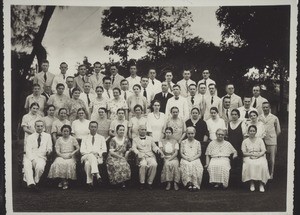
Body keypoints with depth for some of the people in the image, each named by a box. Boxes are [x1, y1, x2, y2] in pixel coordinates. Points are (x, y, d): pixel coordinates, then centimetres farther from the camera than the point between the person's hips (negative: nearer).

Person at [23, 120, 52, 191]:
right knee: (27, 165, -34)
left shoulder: (47, 136, 18)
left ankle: (35, 182, -14)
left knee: (40, 166, -34)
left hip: (41, 157, 0)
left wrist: (48, 151, -12)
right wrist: (33, 159, -17)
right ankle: (31, 183, -42)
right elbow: (28, 150, 1)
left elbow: (49, 148, 14)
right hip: (29, 157, 0)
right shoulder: (30, 137, 14)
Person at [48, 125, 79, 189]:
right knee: (58, 164, -32)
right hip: (61, 156, 1)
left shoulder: (72, 139, 12)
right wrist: (62, 155, -14)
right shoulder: (59, 140, 13)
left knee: (68, 164, -35)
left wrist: (72, 153, -9)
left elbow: (78, 148, 8)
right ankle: (61, 180, -20)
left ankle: (65, 181, -22)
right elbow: (57, 151, 4)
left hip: (70, 157, -1)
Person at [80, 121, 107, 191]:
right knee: (91, 156, -39)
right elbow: (82, 150, 10)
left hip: (98, 157, 0)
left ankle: (90, 182, -41)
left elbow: (104, 149, 11)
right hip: (86, 156, 0)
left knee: (88, 164, -36)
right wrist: (90, 153, -9)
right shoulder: (85, 138, 23)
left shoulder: (101, 138, 22)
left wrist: (98, 153, -10)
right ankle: (97, 175, -48)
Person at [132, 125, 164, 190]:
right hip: (141, 157, -2)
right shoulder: (135, 139, 18)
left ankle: (149, 182, -17)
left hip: (150, 156, 2)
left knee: (154, 165, -31)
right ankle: (142, 183, -18)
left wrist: (158, 150, -5)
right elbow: (134, 148, 3)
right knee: (143, 165, -35)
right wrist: (138, 153, -19)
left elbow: (154, 147, 18)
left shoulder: (150, 138, 26)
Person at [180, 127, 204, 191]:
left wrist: (193, 158, -10)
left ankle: (195, 184, -32)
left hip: (195, 159, 0)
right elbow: (181, 153, 9)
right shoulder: (183, 142, 15)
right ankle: (188, 183, -36)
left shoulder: (197, 143, 14)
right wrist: (186, 158, -10)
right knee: (186, 165, -35)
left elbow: (199, 153, 8)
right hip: (185, 159, 0)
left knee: (196, 165, -34)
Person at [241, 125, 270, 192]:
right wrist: (251, 154, -12)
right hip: (249, 157, -1)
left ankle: (261, 184, -25)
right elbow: (244, 153, 5)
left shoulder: (260, 140, 16)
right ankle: (252, 184, -25)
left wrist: (258, 155, -14)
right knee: (250, 164, -35)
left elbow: (263, 151, 6)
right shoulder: (245, 141, 13)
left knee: (262, 165, -33)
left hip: (260, 157, 1)